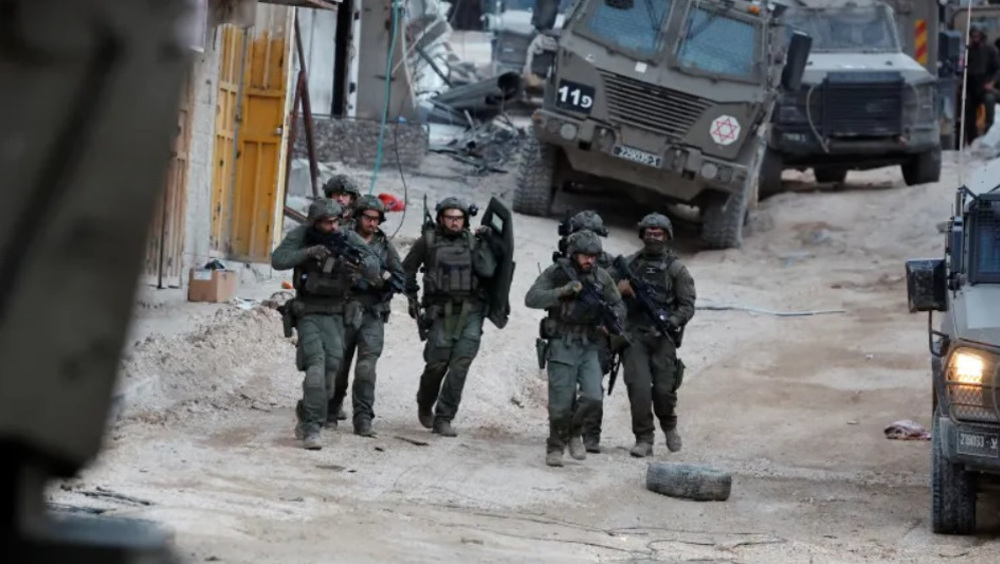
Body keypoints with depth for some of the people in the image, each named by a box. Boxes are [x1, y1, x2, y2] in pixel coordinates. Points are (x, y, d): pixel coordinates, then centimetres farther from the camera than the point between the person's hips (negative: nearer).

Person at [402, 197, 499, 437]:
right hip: (442, 311, -1)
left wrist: (482, 244, -8)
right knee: (437, 363, -2)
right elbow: (407, 269, 14)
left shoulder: (471, 241, 7)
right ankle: (425, 405, 28)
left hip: (471, 311, 1)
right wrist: (411, 298, 11)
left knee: (460, 365, -10)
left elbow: (487, 271, -6)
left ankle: (443, 418, -6)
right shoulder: (428, 241, 3)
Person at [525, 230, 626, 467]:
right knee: (561, 403, -4)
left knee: (593, 397, -9)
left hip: (589, 347, 3)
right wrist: (563, 292, -26)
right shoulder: (556, 273, -6)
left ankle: (574, 432, 18)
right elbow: (531, 299, -15)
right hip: (562, 345, -3)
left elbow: (618, 306, 15)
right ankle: (555, 447, 15)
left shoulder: (601, 276, 5)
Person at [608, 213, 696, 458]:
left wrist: (670, 323, -17)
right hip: (634, 335, 1)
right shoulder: (628, 264, 11)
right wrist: (621, 288, -6)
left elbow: (687, 306, 0)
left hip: (662, 336, -1)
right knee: (639, 387, -12)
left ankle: (669, 426, 27)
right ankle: (644, 439, -5)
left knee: (664, 389, -2)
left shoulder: (676, 270, 4)